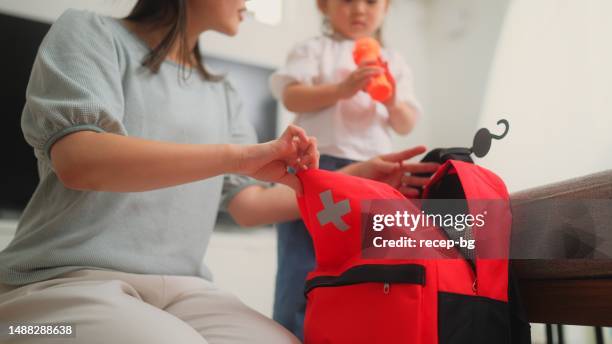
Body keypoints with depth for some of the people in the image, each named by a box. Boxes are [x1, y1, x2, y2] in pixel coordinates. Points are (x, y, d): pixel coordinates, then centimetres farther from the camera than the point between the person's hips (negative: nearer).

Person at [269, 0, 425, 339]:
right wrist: (341, 89, -18)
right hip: (316, 166, -4)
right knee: (303, 266, -2)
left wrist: (394, 103, -7)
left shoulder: (394, 62, 19)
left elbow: (406, 125, 14)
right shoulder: (315, 49, 8)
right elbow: (291, 97, -6)